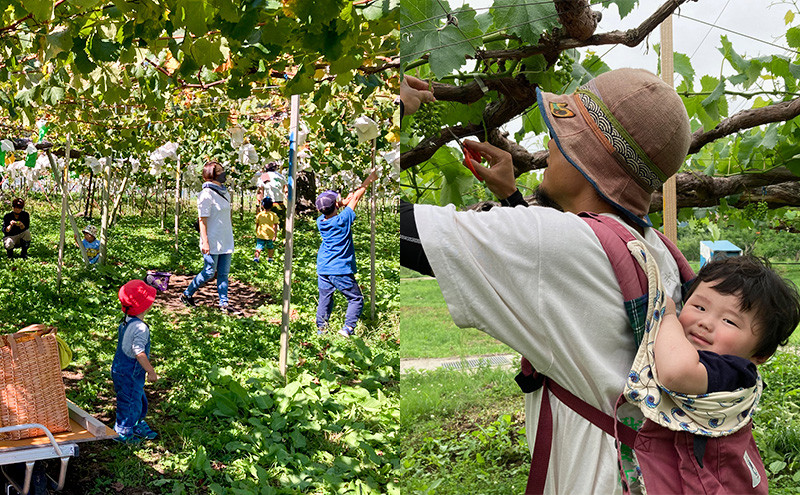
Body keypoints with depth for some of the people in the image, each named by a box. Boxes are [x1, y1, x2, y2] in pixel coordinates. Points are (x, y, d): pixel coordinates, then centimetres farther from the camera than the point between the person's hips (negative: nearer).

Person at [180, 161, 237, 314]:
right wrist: (205, 241, -20)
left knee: (224, 273, 7)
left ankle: (224, 304, 11)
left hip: (226, 241, 8)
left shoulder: (225, 193, 13)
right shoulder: (206, 194, -13)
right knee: (209, 272, -2)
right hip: (212, 242, -8)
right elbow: (202, 219, -15)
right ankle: (186, 295, 16)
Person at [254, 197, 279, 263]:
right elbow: (275, 226, -8)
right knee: (270, 247, 19)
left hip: (261, 235, 0)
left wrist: (256, 232, 23)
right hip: (270, 235, 0)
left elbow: (257, 224, 9)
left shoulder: (259, 214, -1)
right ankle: (270, 258, 27)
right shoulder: (273, 215, -5)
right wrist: (275, 234, -6)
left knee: (259, 247, -2)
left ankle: (256, 257, -19)